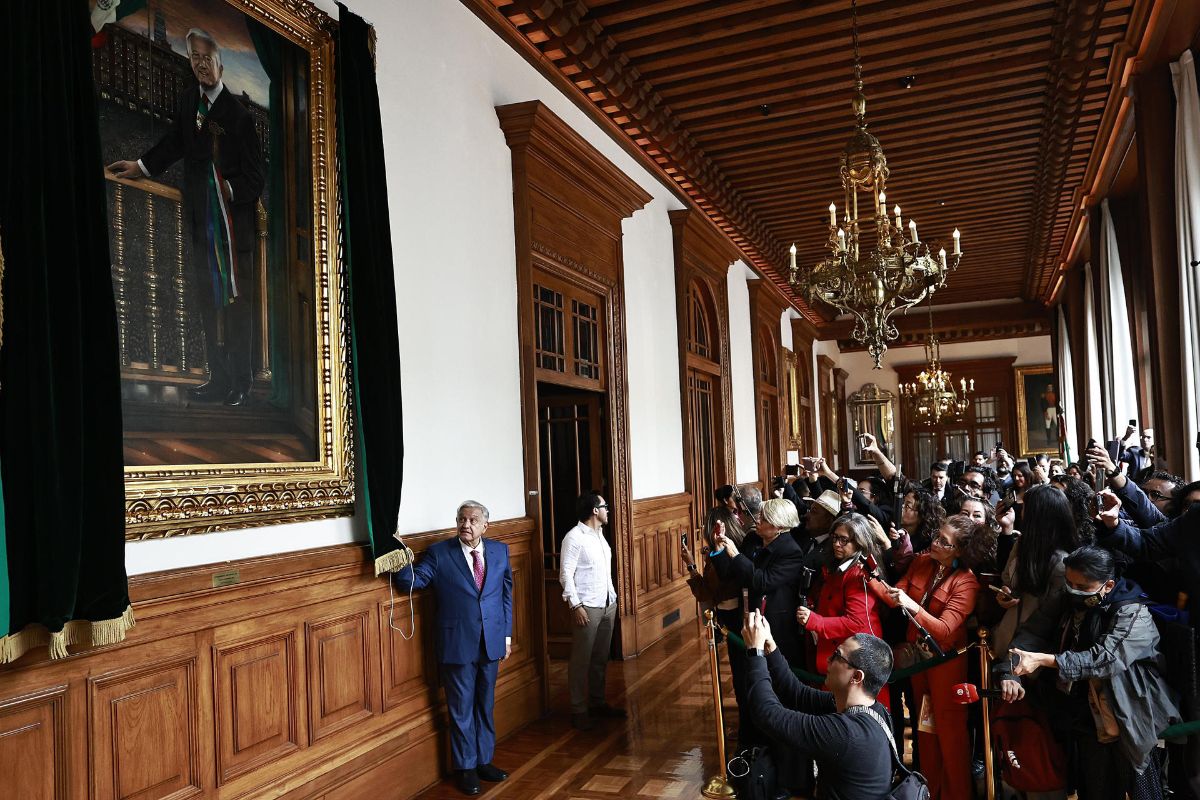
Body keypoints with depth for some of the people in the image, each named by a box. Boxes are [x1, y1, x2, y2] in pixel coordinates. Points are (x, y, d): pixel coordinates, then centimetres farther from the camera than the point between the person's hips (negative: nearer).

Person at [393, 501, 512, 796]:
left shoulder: (499, 550, 3)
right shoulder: (439, 553, -7)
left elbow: (506, 594, 8)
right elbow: (412, 582, -15)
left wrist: (507, 634, 8)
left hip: (491, 642, 3)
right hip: (457, 644, -3)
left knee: (486, 705, 17)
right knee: (462, 709, 9)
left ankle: (484, 761, 34)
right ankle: (465, 768, 26)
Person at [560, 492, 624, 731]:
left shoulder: (599, 534, 13)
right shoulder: (574, 537, -14)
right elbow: (566, 574, -16)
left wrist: (612, 596, 15)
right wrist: (575, 605, -20)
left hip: (608, 604, 8)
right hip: (587, 607, -8)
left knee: (601, 658, 15)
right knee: (581, 660, -1)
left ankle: (597, 702, 26)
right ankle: (578, 710, 7)